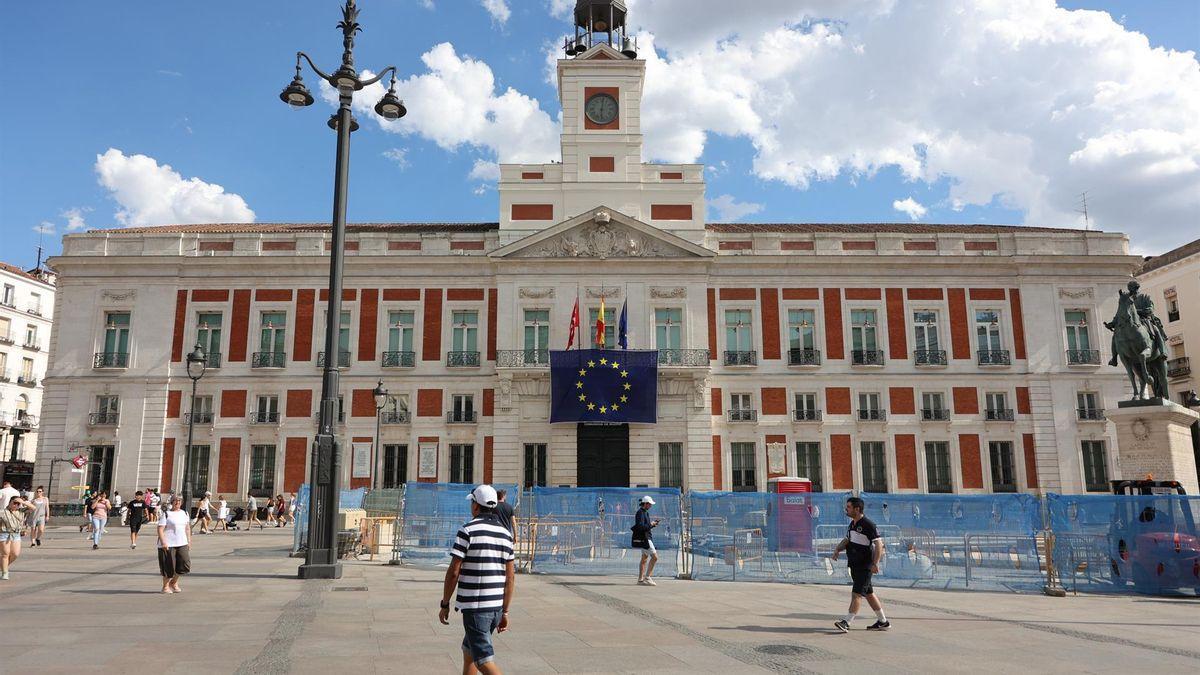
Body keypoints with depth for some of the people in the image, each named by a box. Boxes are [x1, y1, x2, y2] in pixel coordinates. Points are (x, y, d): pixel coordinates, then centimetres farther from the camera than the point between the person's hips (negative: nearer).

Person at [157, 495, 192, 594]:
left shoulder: (185, 513, 14)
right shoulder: (166, 514, -3)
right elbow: (160, 529, -10)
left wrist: (189, 542, 14)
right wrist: (163, 542, -20)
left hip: (182, 544, 5)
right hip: (168, 545, -5)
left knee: (185, 564, -4)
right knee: (168, 567, 1)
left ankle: (174, 582, 18)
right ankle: (165, 586, 20)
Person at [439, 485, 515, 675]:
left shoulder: (468, 530, -10)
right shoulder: (506, 534, 7)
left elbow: (453, 572, -12)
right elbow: (510, 577, 8)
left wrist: (445, 605, -1)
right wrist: (505, 611, 14)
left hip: (475, 607, -7)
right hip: (496, 607, 7)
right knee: (468, 652, 24)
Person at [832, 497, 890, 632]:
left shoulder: (868, 525, -16)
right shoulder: (853, 523, 12)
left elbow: (879, 544, -18)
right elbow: (847, 540, 23)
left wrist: (875, 563, -25)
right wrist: (838, 549, 4)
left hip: (865, 566, -9)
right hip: (855, 565, 9)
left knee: (856, 593, -11)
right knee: (869, 593, 15)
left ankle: (847, 622, -14)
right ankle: (883, 622, 24)